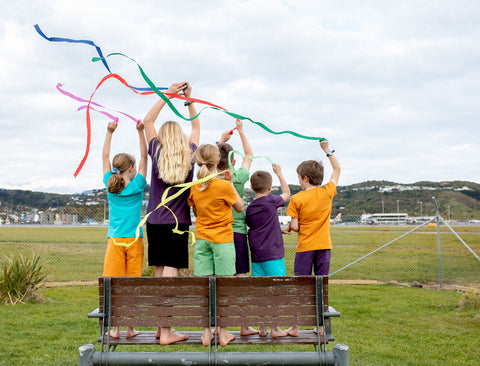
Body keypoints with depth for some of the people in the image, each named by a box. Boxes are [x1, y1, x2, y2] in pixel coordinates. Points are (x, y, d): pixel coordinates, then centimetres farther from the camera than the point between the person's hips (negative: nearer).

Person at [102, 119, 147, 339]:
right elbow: (144, 157, 3)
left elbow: (105, 157, 12)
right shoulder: (137, 186, -4)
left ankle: (115, 328, 5)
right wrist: (140, 131, 2)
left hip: (115, 240, 2)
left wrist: (110, 133, 15)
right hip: (134, 240, -1)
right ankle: (130, 328, 9)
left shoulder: (110, 186, 2)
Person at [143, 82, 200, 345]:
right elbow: (196, 126, 18)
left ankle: (161, 327, 18)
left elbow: (148, 121, 13)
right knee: (170, 276, -4)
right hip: (178, 224, -2)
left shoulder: (157, 154, 1)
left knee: (159, 276, 9)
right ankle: (166, 332, -4)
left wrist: (167, 95, 11)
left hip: (155, 223, 2)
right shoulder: (190, 156, 0)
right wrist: (189, 99, 18)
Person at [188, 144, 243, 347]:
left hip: (201, 239, 4)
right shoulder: (224, 186, -11)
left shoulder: (194, 187, 2)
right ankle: (223, 333, 10)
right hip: (223, 239, -4)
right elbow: (240, 207, 2)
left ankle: (206, 333, 9)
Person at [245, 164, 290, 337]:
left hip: (256, 256, 6)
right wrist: (279, 173, 22)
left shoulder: (249, 208, 9)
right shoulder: (271, 201, -7)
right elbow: (287, 193, 11)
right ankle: (275, 328, 4)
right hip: (272, 255, -6)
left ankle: (262, 328, 15)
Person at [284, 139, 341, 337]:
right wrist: (327, 150, 18)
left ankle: (295, 326, 8)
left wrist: (288, 227, 11)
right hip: (324, 246, 3)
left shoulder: (297, 199, -9)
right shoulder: (327, 192, -1)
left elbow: (295, 226, -11)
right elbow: (337, 169, 14)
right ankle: (321, 326, 13)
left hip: (305, 247, -3)